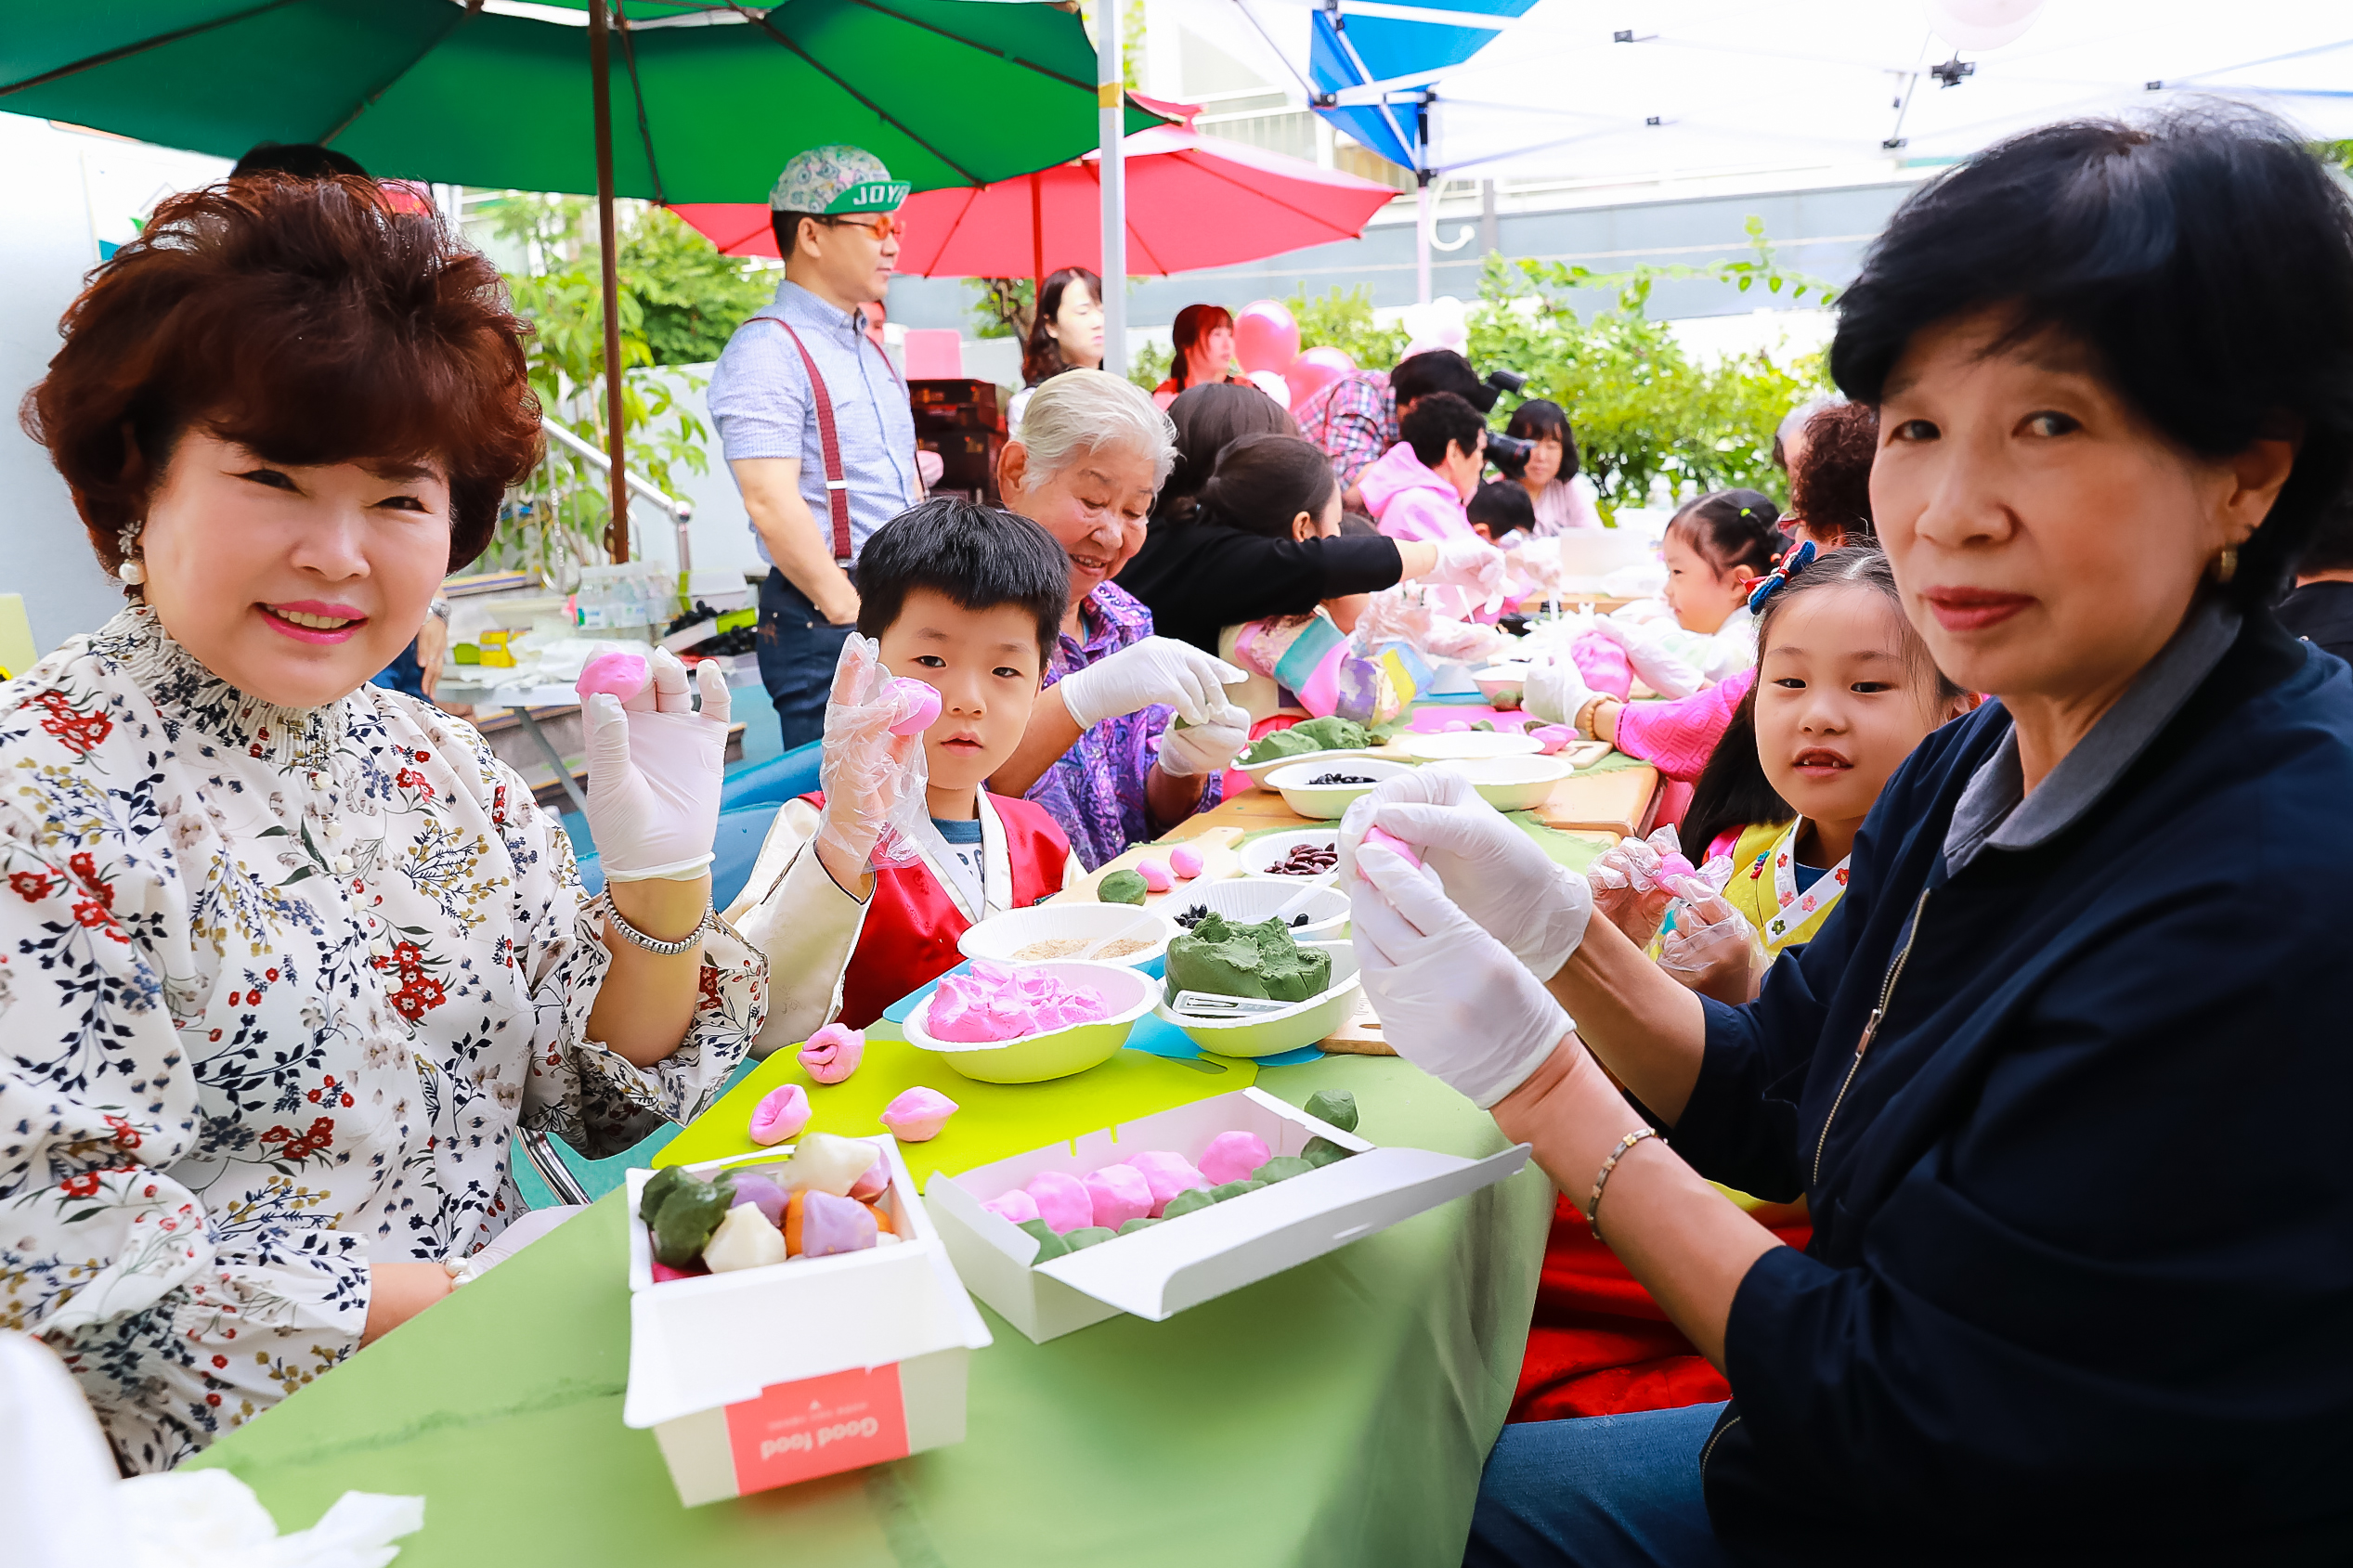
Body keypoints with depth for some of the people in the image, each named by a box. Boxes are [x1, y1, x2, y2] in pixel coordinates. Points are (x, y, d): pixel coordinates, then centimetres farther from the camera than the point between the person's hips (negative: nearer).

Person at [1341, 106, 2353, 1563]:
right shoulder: (1975, 771, -4)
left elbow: (1899, 1417, -25)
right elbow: (1770, 1109, 3)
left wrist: (1536, 1075, -21)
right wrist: (1552, 925, -13)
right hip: (1883, 1439, 7)